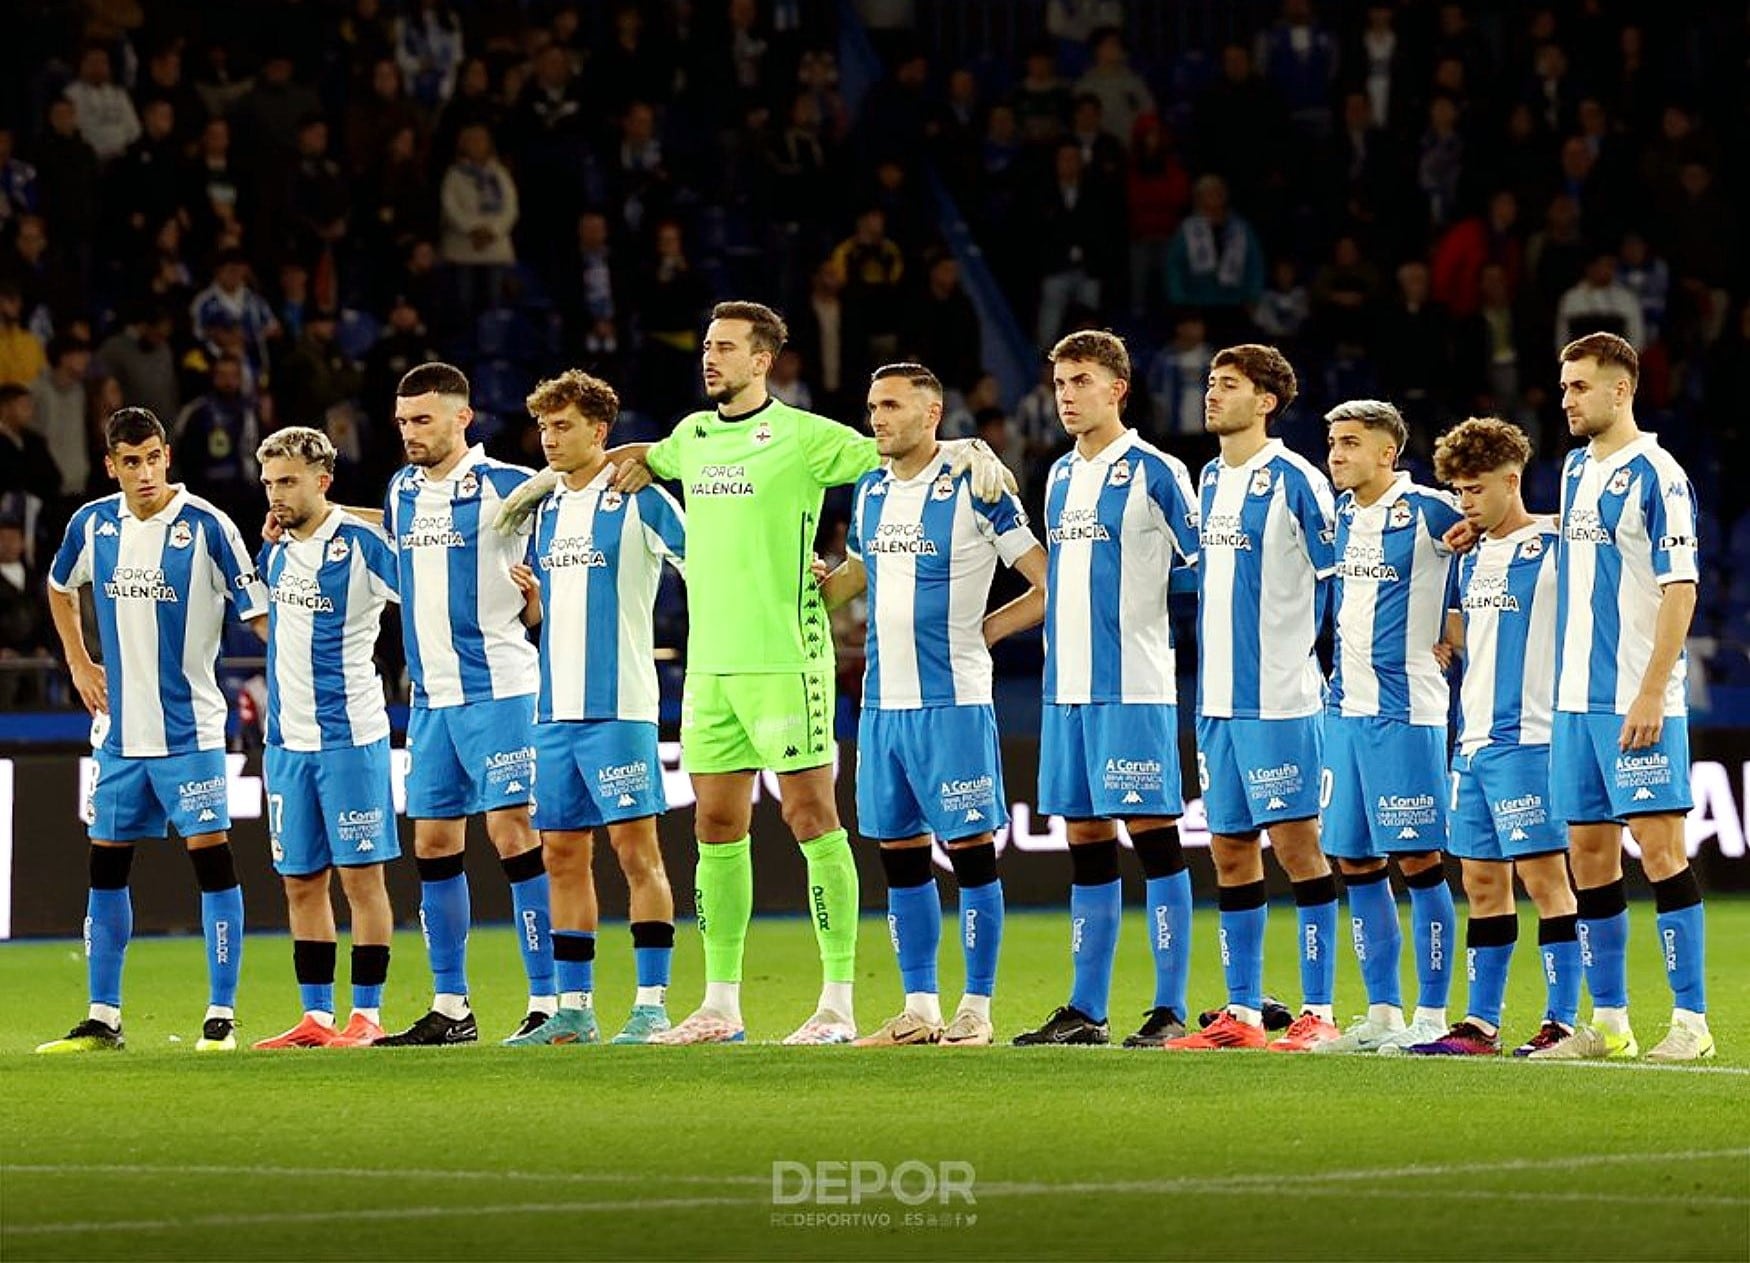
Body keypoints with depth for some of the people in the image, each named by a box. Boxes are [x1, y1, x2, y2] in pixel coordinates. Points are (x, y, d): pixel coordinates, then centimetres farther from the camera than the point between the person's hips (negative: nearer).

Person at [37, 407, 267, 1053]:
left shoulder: (205, 526, -11)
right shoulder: (92, 525, 3)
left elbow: (259, 613, -9)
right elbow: (60, 589, 23)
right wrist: (79, 665, 16)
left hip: (189, 728, -5)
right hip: (118, 728, 5)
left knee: (210, 855, -9)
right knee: (106, 863, 7)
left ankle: (222, 1016, -3)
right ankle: (102, 1018, 16)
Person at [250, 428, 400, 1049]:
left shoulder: (360, 543, -9)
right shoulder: (275, 550, 11)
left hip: (350, 735, -7)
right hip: (286, 738, 7)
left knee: (361, 874, -3)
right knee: (300, 882, 7)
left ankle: (367, 1015, 1)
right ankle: (316, 1017, 12)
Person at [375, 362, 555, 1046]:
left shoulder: (504, 486, -8)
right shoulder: (402, 490, 11)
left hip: (497, 689, -7)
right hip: (430, 697, 7)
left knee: (514, 834, -9)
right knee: (433, 845, 7)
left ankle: (547, 1003, -7)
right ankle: (450, 1008, 15)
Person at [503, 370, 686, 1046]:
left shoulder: (638, 499, -5)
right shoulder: (547, 508, 15)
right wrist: (530, 598, 1)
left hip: (618, 705, -7)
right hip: (555, 708, 7)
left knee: (635, 848, -7)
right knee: (562, 853, 7)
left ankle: (651, 1006, -5)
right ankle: (573, 1009, 13)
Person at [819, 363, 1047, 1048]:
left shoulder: (975, 488, -8)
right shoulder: (870, 491, 12)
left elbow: (1049, 587, -5)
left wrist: (980, 631, -4)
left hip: (951, 701, -7)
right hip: (882, 701, 7)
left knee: (970, 850, -3)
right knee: (900, 855, 8)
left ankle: (977, 1009, 2)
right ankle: (919, 1008, 14)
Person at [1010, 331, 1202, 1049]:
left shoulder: (1156, 473, -6)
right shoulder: (1061, 476, 15)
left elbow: (1206, 568, -3)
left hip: (1134, 686, -7)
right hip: (1067, 685, 7)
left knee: (1151, 832, -6)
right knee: (1085, 838, 9)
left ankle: (1169, 1009, -4)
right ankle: (1086, 1011, 12)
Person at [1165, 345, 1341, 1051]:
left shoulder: (1294, 481, -9)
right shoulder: (1210, 480, 14)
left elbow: (1338, 578, -7)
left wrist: (1300, 649, -3)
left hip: (1279, 697, -8)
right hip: (1217, 695, 8)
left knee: (1296, 845, -6)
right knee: (1230, 851, 8)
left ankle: (1317, 1010, -3)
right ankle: (1241, 1013, 13)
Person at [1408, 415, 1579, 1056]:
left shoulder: (1552, 548, -8)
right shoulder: (1473, 558, 17)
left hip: (1528, 737, -8)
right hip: (1474, 740, 8)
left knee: (1542, 874, -8)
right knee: (1483, 882, 9)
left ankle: (1562, 1022, -6)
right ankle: (1480, 1025, 13)